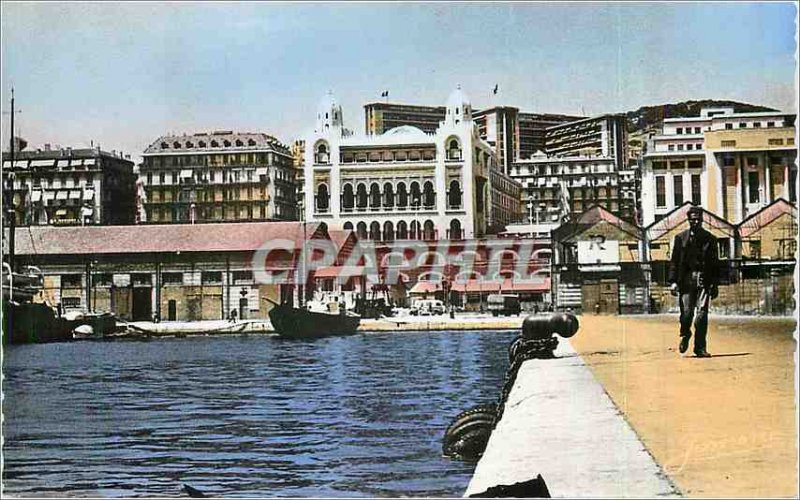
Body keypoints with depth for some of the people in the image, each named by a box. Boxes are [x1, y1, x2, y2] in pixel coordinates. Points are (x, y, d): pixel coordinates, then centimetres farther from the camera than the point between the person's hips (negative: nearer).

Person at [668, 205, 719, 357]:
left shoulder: (710, 239, 9)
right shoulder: (680, 238, 7)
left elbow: (715, 263, 12)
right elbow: (674, 261, 6)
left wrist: (715, 284, 8)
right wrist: (673, 281, -3)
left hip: (704, 281, 0)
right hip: (686, 280, 0)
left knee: (701, 315, -6)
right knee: (687, 313, -4)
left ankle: (700, 348, 1)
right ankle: (685, 335, 28)